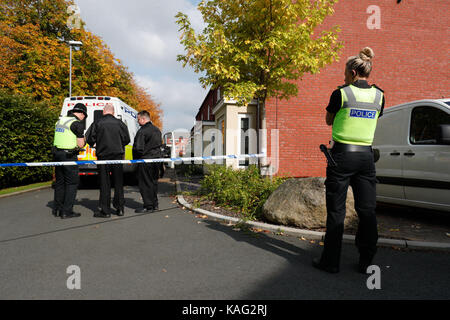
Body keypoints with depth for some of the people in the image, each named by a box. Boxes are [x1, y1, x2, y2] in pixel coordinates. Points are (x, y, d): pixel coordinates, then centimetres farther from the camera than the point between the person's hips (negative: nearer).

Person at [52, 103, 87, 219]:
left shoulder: (60, 121, 13)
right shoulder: (78, 124, -11)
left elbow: (62, 138, 18)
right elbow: (80, 144, -12)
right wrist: (84, 140, 8)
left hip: (57, 154, 8)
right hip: (69, 156, -8)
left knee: (60, 182, 16)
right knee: (72, 183, 1)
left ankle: (57, 209, 23)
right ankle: (66, 211, 1)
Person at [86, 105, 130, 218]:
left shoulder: (97, 123, -3)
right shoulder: (120, 123, 2)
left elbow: (89, 138, -2)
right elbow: (127, 139, 3)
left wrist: (94, 144, 19)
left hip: (103, 155, -2)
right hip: (117, 155, 2)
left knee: (104, 183, 3)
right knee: (118, 182, 10)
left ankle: (105, 211, 6)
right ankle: (120, 208, 15)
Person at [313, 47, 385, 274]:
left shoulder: (341, 93, -7)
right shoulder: (379, 95, 6)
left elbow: (328, 121, 7)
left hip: (342, 155, -4)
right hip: (366, 155, 4)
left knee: (336, 210, 3)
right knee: (367, 210, 11)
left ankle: (331, 261, 11)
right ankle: (366, 262, 19)